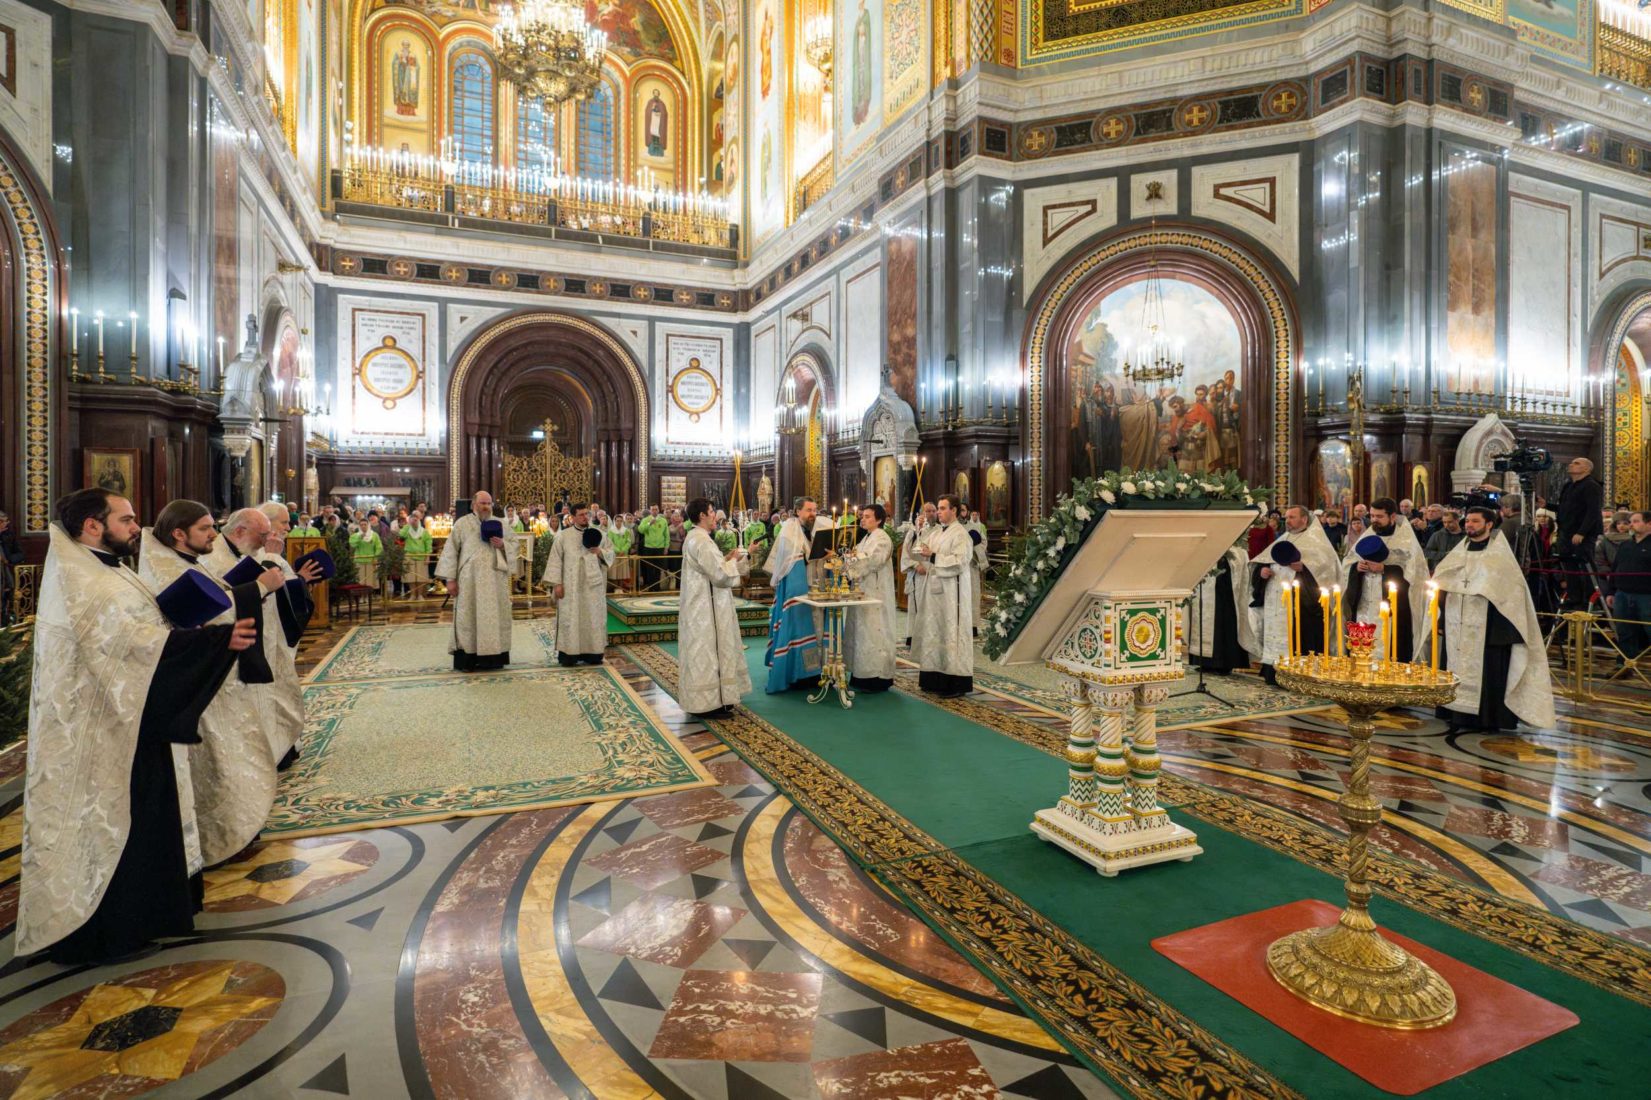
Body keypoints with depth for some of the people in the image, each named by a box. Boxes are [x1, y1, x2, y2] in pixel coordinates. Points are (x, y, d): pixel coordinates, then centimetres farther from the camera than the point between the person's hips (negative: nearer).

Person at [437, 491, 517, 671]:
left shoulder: (499, 524, 10)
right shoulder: (462, 524, 1)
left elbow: (515, 542, 13)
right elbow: (451, 551, -2)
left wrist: (502, 545, -10)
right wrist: (450, 579, -8)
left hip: (494, 580, 3)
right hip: (470, 580, -3)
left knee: (494, 616, 4)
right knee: (469, 617, -1)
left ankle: (491, 657, 11)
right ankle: (467, 659, 4)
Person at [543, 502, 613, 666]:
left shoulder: (599, 534, 8)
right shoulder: (563, 536, 0)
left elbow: (612, 553, 10)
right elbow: (555, 559, -3)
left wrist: (600, 552, -12)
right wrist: (556, 583, -10)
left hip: (593, 585, 3)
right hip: (571, 586, -2)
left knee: (593, 618, 4)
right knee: (570, 618, -1)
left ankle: (592, 654, 11)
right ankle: (568, 654, 2)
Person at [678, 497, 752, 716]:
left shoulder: (695, 537, 12)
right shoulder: (701, 541, -21)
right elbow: (720, 575, -23)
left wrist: (726, 558, 7)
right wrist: (733, 560, -6)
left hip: (702, 606, 11)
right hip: (706, 608, -11)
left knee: (707, 652, 16)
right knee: (707, 652, -2)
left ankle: (712, 698, 26)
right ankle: (706, 703, 6)